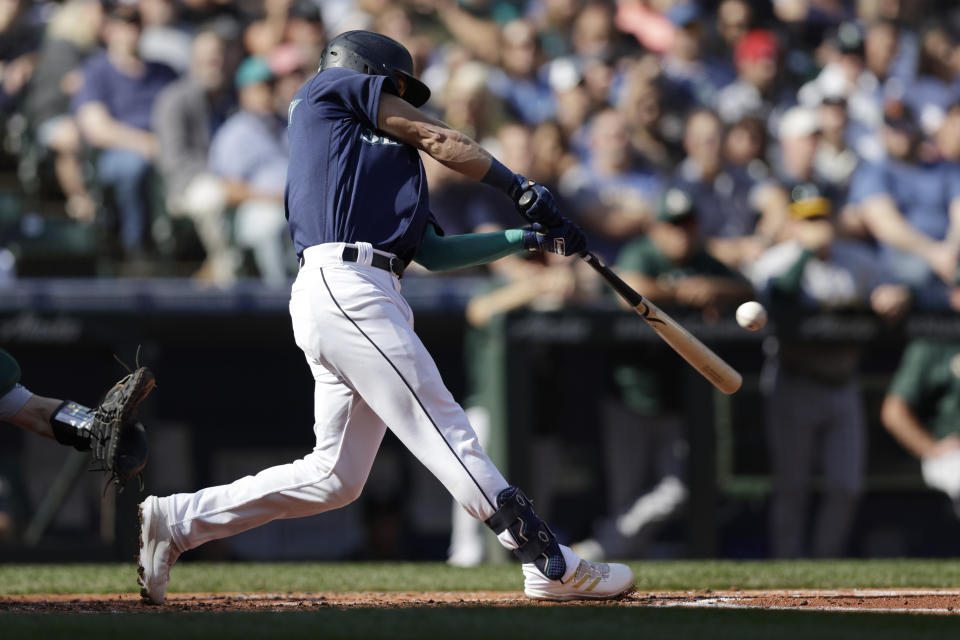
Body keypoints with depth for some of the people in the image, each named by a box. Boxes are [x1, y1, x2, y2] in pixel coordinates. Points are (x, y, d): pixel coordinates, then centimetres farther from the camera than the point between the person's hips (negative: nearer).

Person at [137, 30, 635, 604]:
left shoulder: (385, 161, 32)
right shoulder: (333, 87, 12)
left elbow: (433, 252, 27)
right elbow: (437, 138, 6)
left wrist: (528, 238, 22)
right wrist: (523, 189, 8)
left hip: (355, 298, 10)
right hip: (345, 289, -10)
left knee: (337, 476, 7)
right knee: (446, 431, -14)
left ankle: (177, 520, 10)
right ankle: (551, 566, -20)